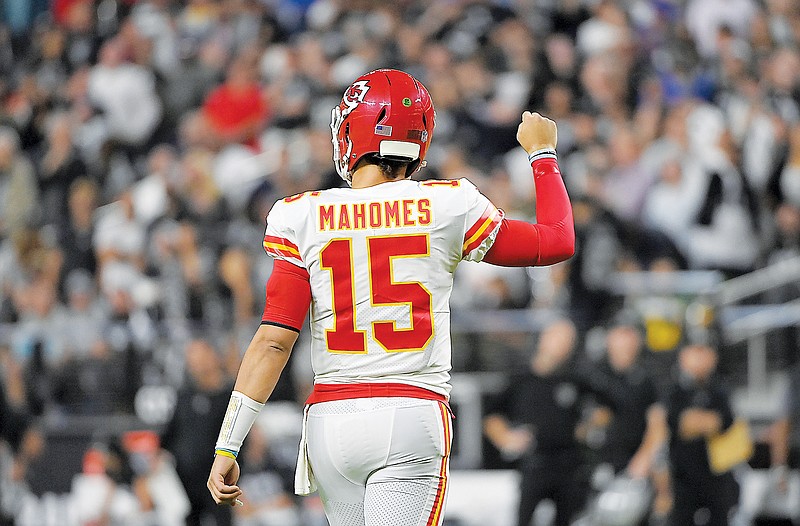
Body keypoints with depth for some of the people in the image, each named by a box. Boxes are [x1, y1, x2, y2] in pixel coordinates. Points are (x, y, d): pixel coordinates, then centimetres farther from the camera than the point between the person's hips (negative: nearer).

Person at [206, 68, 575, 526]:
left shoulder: (304, 219, 0)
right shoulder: (448, 209, -1)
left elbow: (274, 341, -5)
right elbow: (559, 243, 12)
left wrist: (227, 446, -2)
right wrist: (543, 154, 28)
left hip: (331, 420, 2)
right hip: (413, 416, -2)